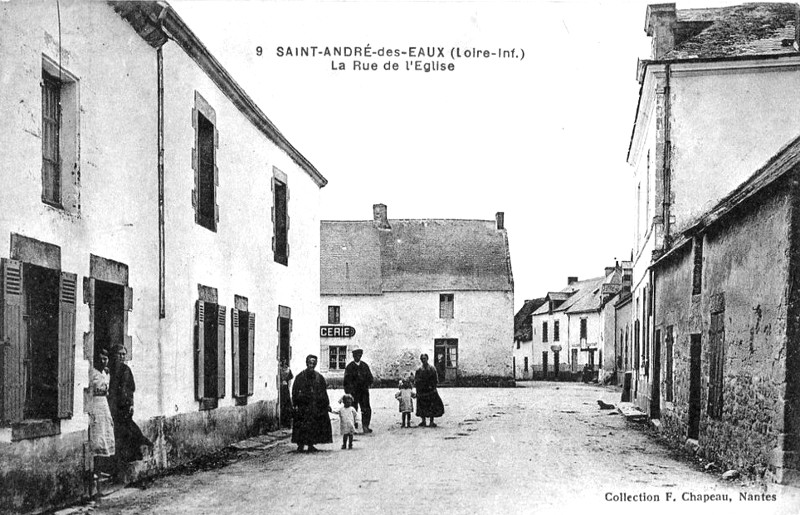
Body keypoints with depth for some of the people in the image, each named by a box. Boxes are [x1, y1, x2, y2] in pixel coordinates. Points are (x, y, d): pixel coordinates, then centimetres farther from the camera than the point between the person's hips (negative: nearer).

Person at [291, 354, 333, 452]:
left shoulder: (319, 377, 9)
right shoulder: (300, 376, 0)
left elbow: (324, 392, 13)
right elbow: (295, 391, -1)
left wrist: (327, 404, 8)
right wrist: (295, 404, -8)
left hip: (317, 406, 3)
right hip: (303, 406, -3)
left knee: (314, 425, 3)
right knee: (302, 426, -6)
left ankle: (311, 445, 11)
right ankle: (300, 444, 0)